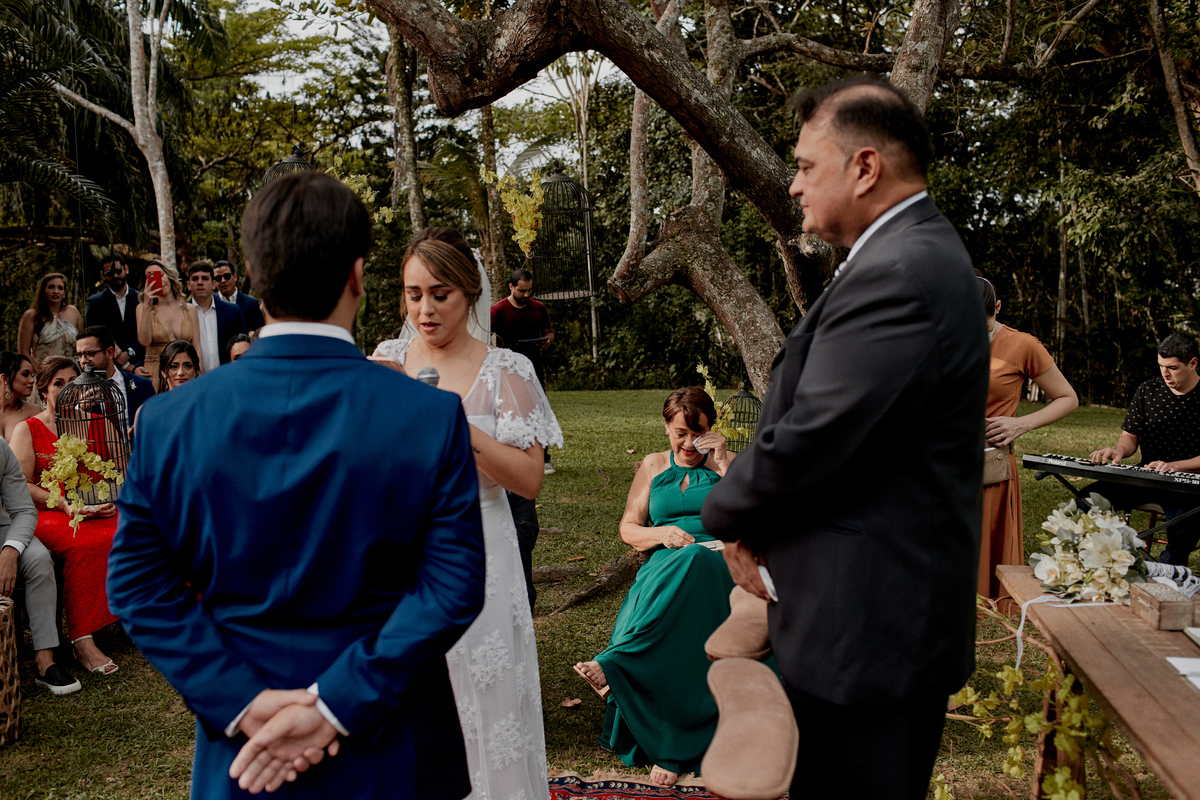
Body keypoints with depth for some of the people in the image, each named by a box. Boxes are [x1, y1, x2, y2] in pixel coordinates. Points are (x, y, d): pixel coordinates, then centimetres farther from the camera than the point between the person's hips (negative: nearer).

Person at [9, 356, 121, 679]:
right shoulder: (27, 429, 9)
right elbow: (21, 485, -2)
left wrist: (112, 501, -3)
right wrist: (65, 505, -16)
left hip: (93, 512, 4)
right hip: (46, 515, -4)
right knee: (85, 544, -36)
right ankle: (81, 640, -33)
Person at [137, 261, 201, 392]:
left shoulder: (189, 309, 10)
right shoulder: (144, 308, 5)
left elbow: (197, 347, 8)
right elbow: (144, 341, -11)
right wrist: (147, 305, -14)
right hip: (155, 376, -1)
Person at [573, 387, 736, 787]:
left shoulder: (726, 463, 15)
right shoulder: (654, 466, 20)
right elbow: (628, 529, 16)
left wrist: (723, 465, -5)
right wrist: (662, 533, -6)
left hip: (717, 565, -2)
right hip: (664, 569, 2)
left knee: (694, 561, -42)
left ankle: (615, 663, -49)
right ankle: (668, 750, -40)